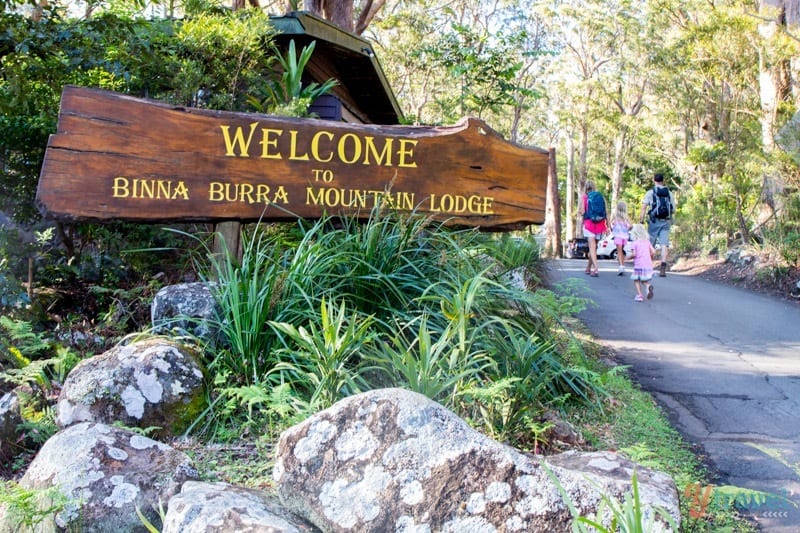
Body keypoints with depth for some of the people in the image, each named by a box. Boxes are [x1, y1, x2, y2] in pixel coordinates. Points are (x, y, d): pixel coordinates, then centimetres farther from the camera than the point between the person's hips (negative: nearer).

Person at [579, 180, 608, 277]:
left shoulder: (584, 197, -2)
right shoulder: (600, 196, 7)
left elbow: (582, 212, -9)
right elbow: (606, 212, 3)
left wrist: (581, 213, 15)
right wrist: (607, 226, 6)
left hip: (589, 223, -4)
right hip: (599, 224, 4)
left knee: (592, 246, -9)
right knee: (593, 246, 15)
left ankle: (596, 267, -27)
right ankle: (588, 268, 26)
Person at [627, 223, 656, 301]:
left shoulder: (634, 243, -4)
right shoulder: (647, 241, 10)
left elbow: (633, 254, -12)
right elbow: (653, 252, 4)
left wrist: (629, 258, 7)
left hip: (639, 265, -4)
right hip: (648, 265, 4)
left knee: (636, 280, 9)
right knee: (644, 280, 15)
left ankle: (639, 295, -3)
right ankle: (648, 286, -16)